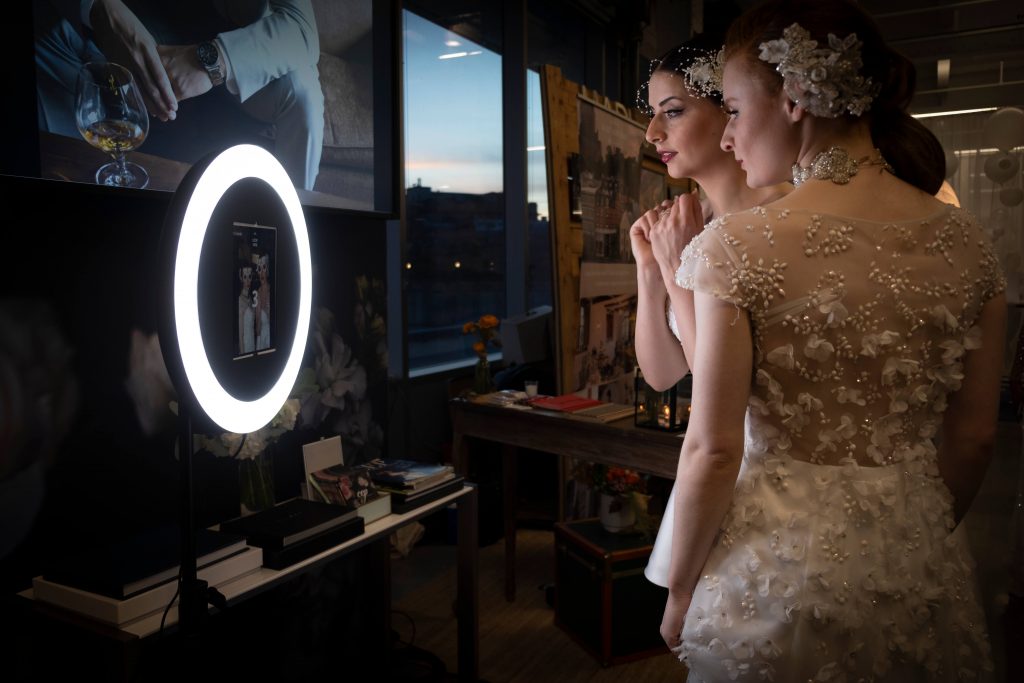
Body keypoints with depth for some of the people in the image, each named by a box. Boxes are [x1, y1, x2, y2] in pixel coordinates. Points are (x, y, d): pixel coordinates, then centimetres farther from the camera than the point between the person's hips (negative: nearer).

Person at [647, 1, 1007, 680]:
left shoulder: (736, 246, -18)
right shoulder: (966, 241, -3)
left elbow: (713, 451, -17)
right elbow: (975, 439, 4)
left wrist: (680, 592, -2)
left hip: (780, 565, -4)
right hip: (919, 569, 4)